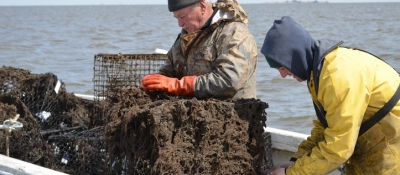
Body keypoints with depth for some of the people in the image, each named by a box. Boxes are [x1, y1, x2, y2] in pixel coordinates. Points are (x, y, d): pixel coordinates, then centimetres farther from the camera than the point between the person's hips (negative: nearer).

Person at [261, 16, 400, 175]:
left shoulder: (339, 75, -27)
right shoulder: (319, 66, 3)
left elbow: (337, 148, -27)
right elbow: (325, 125, 11)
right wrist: (296, 160, 0)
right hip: (371, 146, 9)